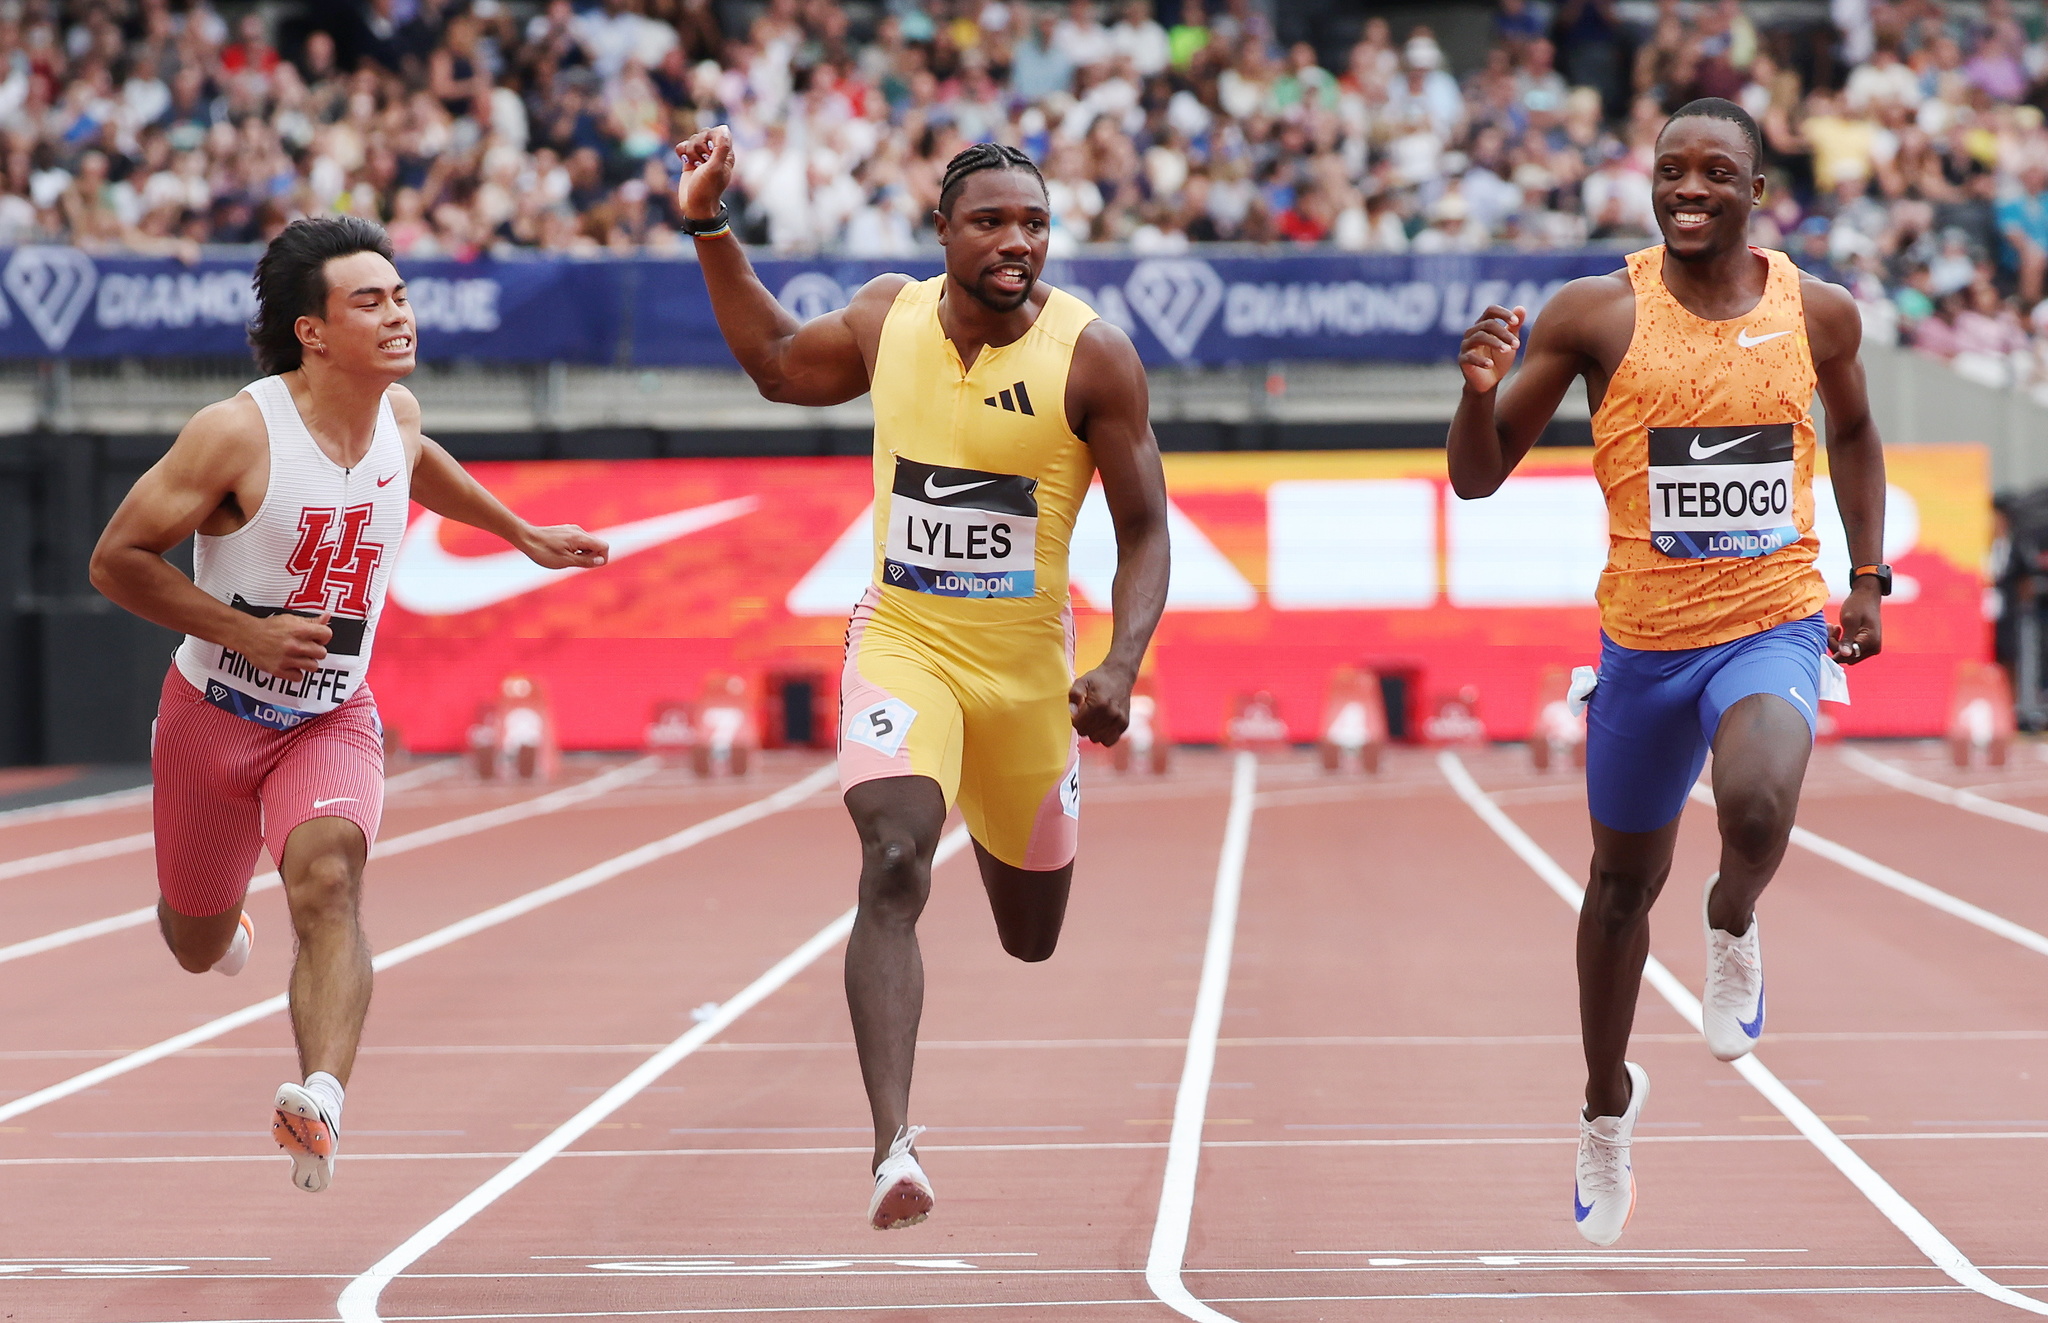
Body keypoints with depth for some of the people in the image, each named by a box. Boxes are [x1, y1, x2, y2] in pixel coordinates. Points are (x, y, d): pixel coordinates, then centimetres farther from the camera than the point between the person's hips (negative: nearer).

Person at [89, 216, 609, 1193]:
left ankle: (320, 1098, -48)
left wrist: (523, 536, 26)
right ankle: (229, 929, 56)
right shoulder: (237, 433, -22)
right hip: (215, 711, -2)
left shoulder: (397, 414, -5)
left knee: (328, 877, -28)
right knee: (198, 945, 16)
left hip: (333, 719, 2)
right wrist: (247, 633, -24)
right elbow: (115, 560, -17)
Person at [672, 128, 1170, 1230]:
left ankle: (994, 826, 59)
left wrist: (1121, 666, -22)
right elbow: (777, 363, 18)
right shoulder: (887, 317, -4)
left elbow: (1145, 535, -8)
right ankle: (894, 1148, -33)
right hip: (902, 643, 0)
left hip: (1027, 663, 0)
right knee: (894, 864, -27)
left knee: (1033, 940, 18)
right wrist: (710, 228, 10)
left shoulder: (1092, 356, -13)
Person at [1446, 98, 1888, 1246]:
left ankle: (1734, 928, 5)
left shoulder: (1819, 313, -1)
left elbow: (1854, 431, 20)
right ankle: (1609, 1104, 40)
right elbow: (1479, 478, -6)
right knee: (1625, 880, 16)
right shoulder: (1598, 315, -8)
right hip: (1645, 639, 1)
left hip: (1776, 627, -1)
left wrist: (1870, 575, 12)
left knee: (1758, 807, -32)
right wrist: (1481, 391, -26)